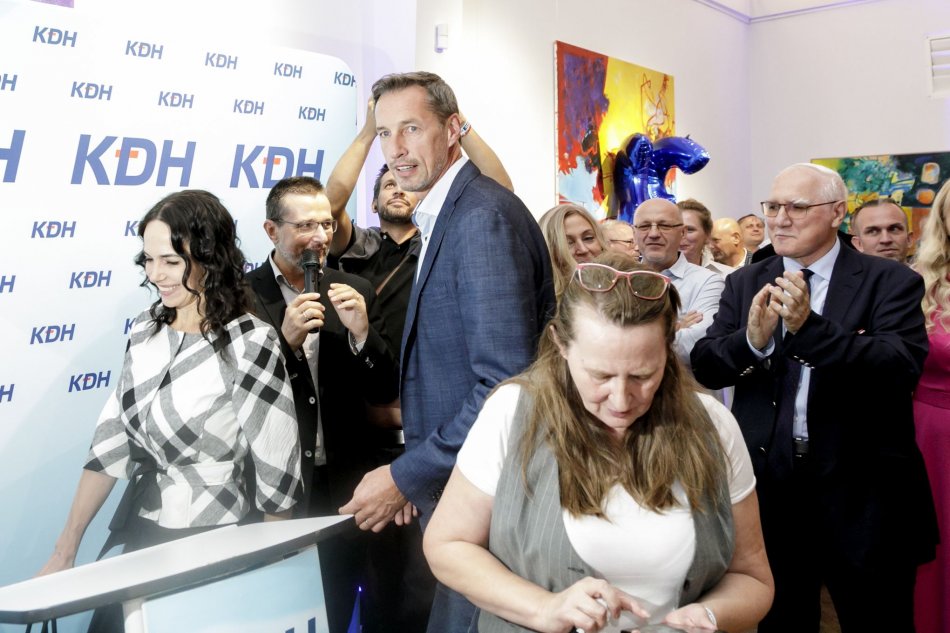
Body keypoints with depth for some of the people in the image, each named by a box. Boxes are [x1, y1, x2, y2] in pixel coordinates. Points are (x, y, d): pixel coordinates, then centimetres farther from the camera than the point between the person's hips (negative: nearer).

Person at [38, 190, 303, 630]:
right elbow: (110, 441, 3)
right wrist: (65, 549, 5)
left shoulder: (249, 343, -20)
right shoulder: (146, 329, -1)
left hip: (209, 544, -5)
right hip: (133, 532, 6)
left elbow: (275, 471, -14)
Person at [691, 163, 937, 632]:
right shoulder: (745, 284, 3)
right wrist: (751, 340, -26)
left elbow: (903, 367, -20)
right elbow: (704, 367, -5)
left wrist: (810, 326, -33)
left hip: (862, 494, -2)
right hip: (769, 488, 3)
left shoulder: (891, 283, -6)